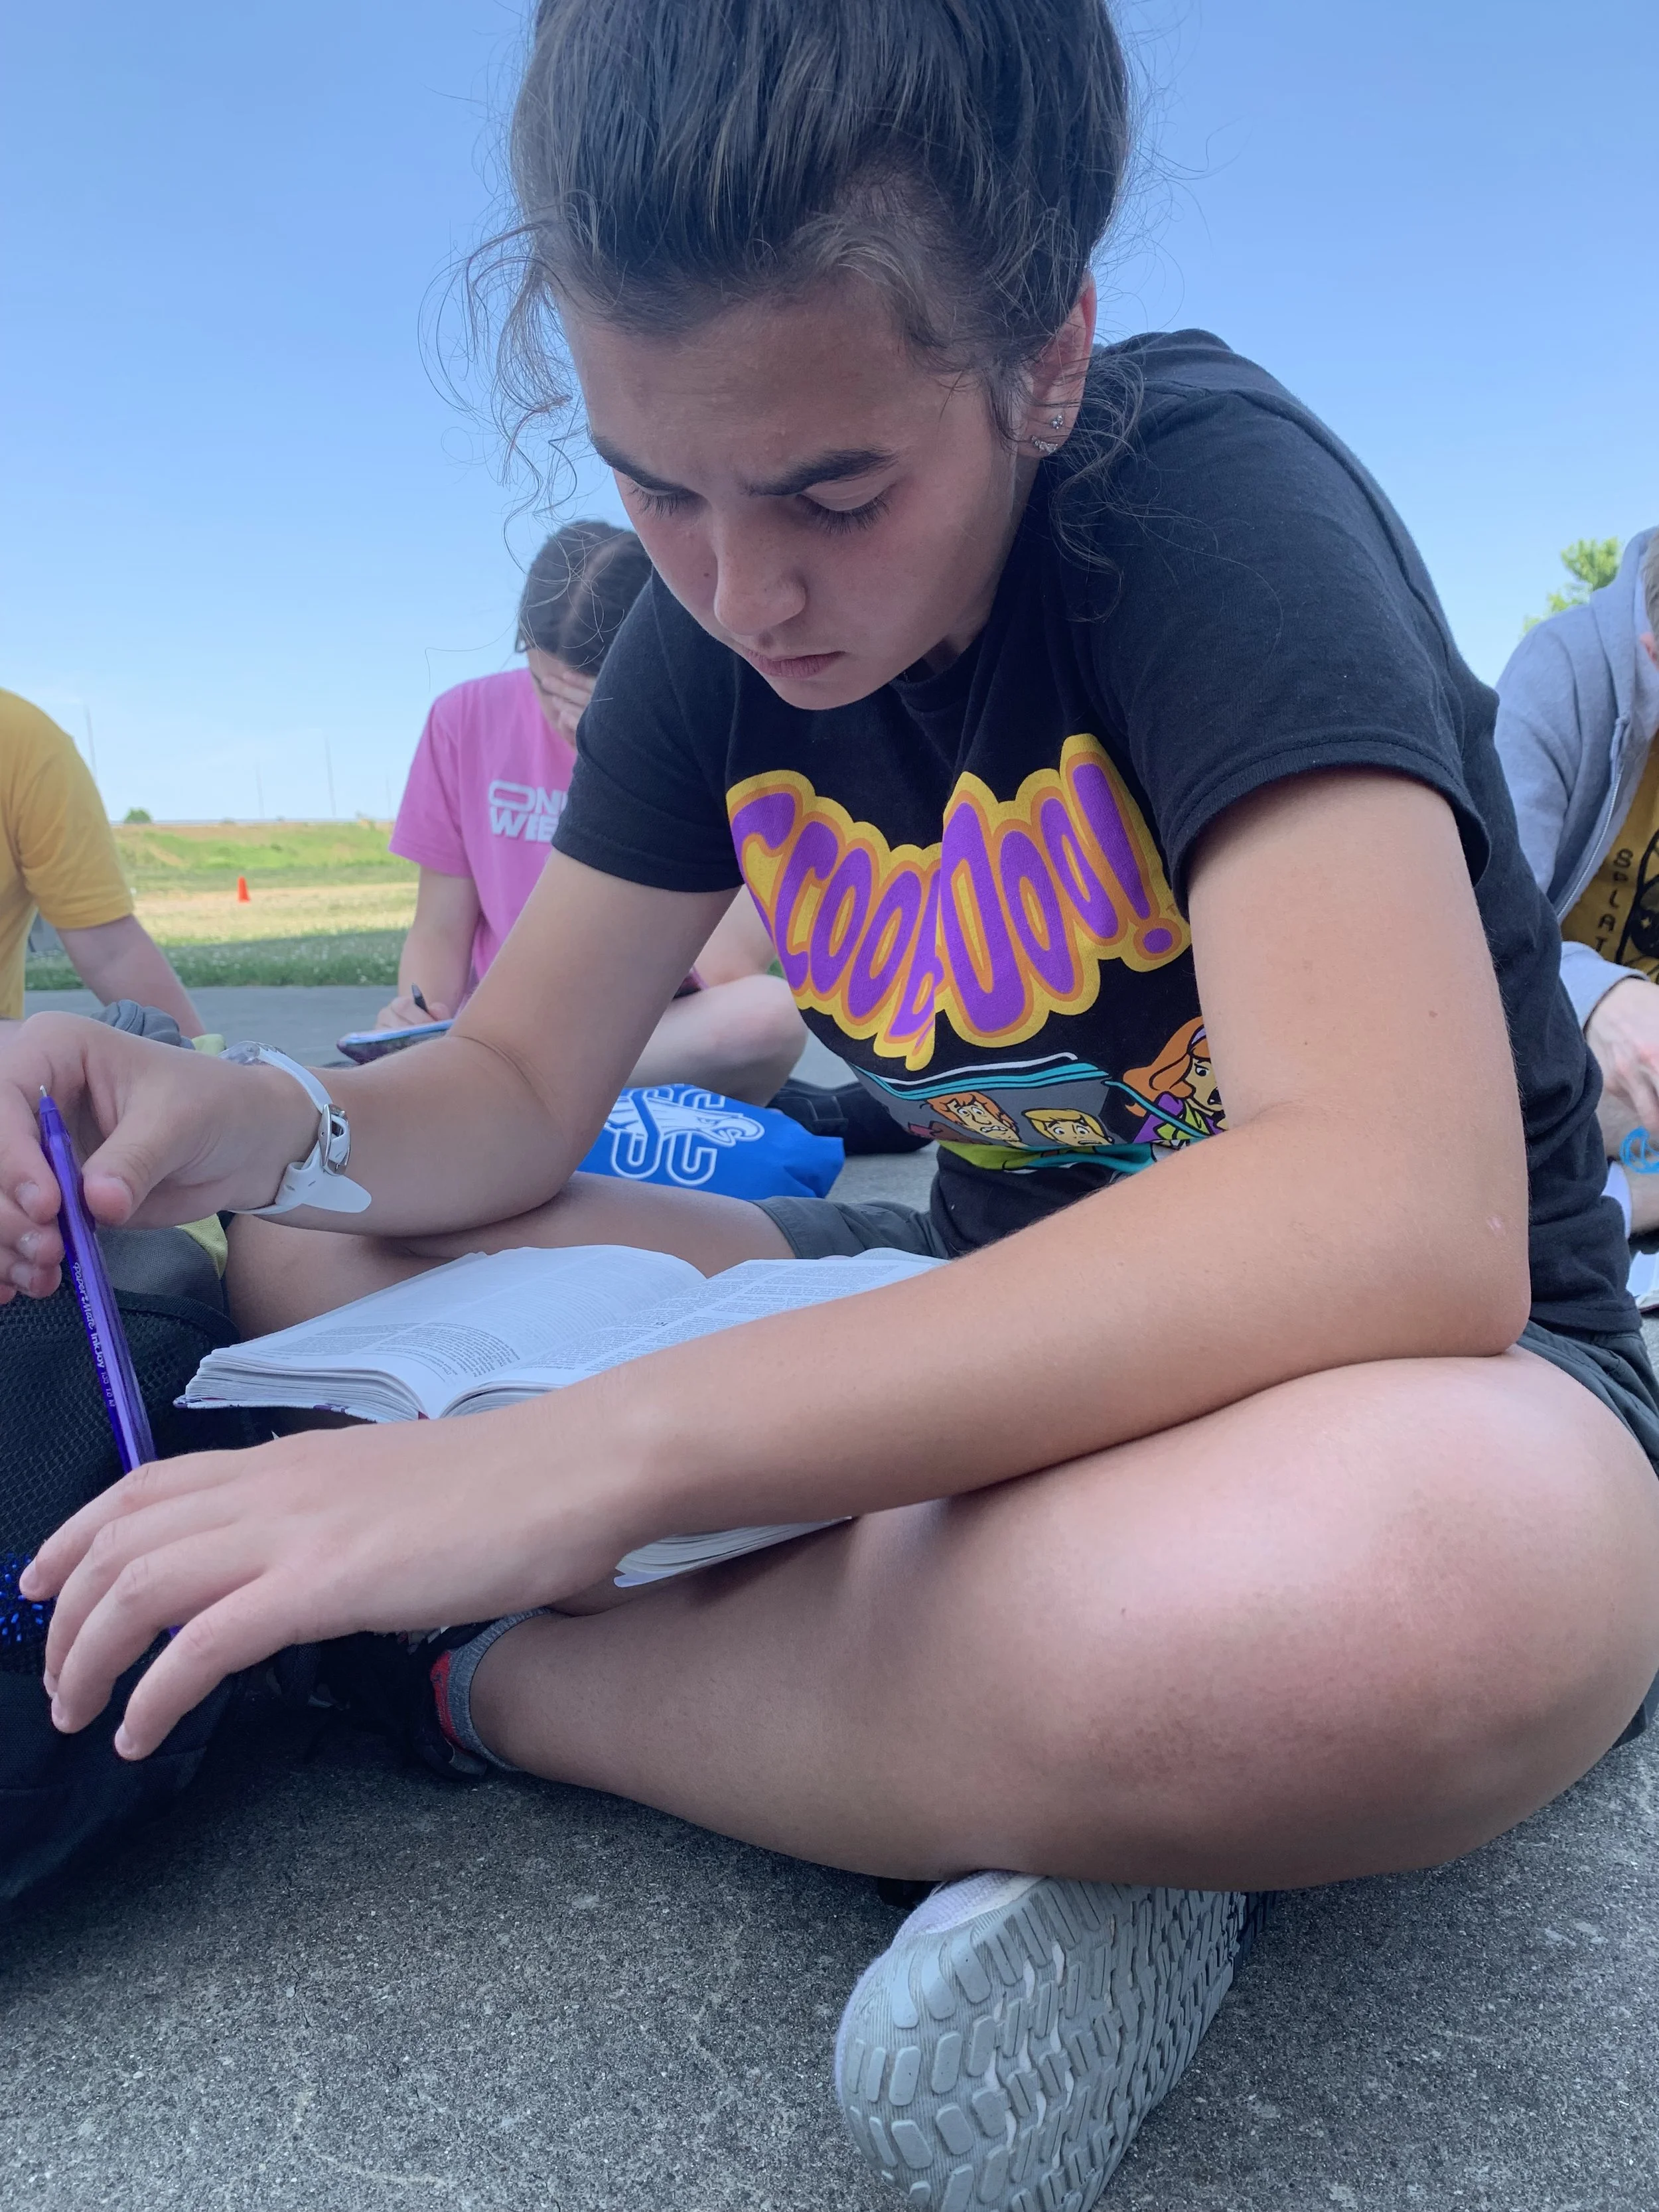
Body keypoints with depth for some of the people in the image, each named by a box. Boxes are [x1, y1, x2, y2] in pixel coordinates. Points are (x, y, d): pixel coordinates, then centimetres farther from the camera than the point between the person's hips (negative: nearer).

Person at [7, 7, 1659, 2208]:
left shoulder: (1215, 500, -19)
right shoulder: (715, 633, -1)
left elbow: (1403, 1221, -34)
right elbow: (516, 1087, 5)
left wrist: (593, 1449, -36)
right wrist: (267, 1127, -19)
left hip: (1415, 1361, -5)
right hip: (1003, 1325, 6)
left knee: (1365, 1592, -44)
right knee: (306, 1251, -2)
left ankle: (477, 1677, -17)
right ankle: (1052, 1751, -16)